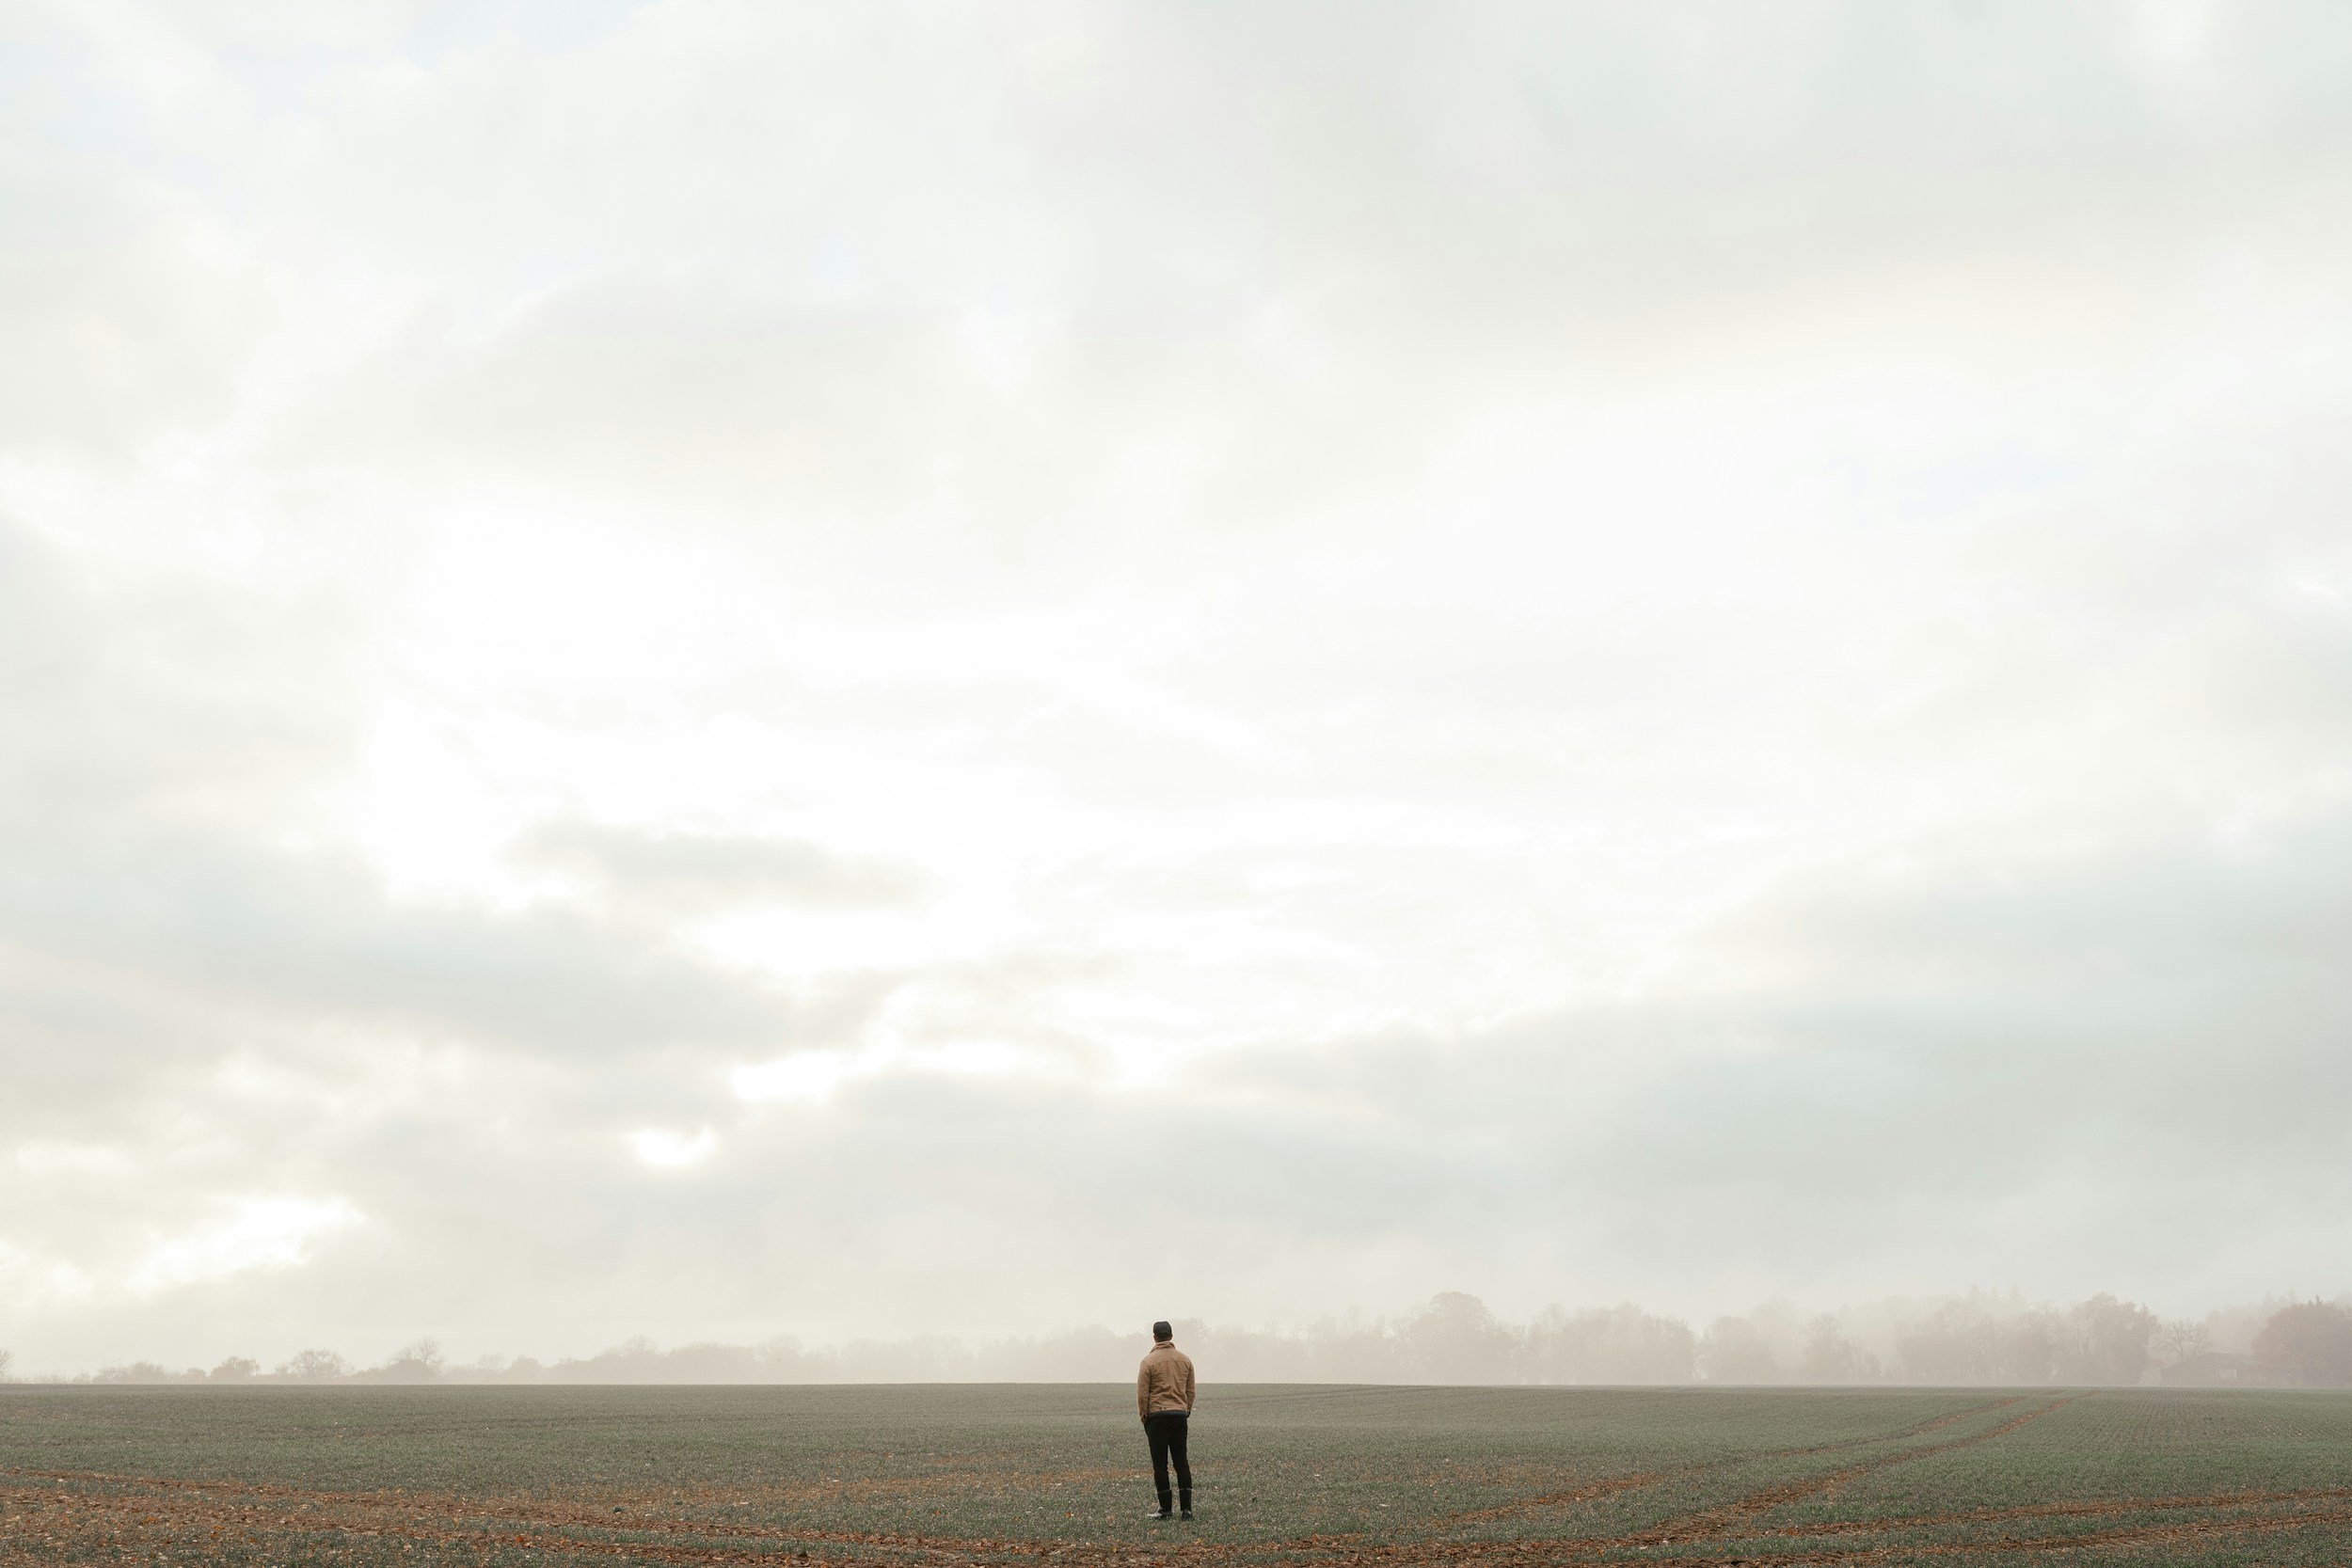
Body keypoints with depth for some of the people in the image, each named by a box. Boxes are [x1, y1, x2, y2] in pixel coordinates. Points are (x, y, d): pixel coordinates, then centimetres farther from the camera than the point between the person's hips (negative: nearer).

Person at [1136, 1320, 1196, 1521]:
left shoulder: (1149, 1361, -7)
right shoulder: (1185, 1360, 8)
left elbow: (1142, 1394, -7)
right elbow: (1190, 1391, 12)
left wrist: (1144, 1417, 3)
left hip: (1157, 1416, -4)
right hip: (1180, 1416, 4)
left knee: (1160, 1464, 0)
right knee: (1181, 1462, 10)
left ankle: (1165, 1509, 0)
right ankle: (1187, 1507, 4)